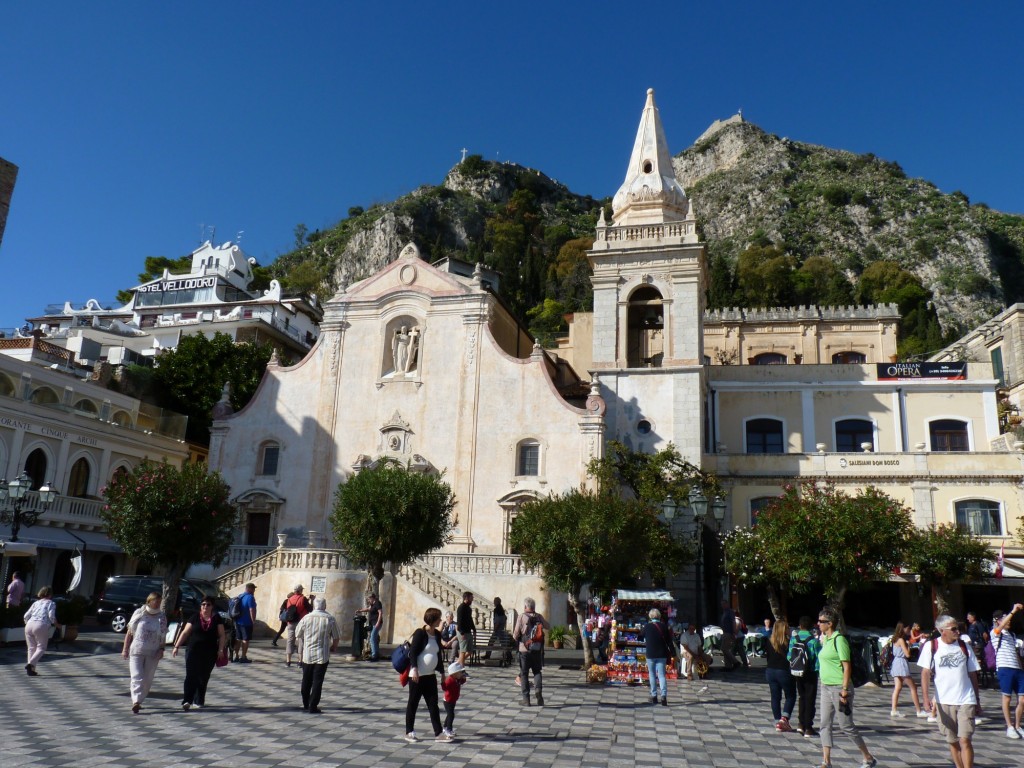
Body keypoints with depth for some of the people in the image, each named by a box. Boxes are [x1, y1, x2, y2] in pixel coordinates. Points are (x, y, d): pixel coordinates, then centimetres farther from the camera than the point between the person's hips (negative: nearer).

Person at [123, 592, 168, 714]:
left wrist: (161, 649, -3)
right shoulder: (139, 614, 2)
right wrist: (125, 649, 2)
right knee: (137, 677, -12)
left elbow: (163, 636, 9)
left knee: (147, 679, 5)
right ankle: (136, 701, -17)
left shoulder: (162, 617, 6)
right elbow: (129, 632, 6)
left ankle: (139, 700, 17)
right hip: (136, 651, -2)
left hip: (153, 653, 2)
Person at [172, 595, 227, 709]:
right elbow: (185, 633, 4)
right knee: (191, 676, -10)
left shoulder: (217, 619, 4)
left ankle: (199, 701, 19)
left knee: (203, 678, 7)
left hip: (210, 654, 1)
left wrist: (221, 649, -6)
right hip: (193, 652, -1)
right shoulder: (195, 618, 3)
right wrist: (177, 646, -2)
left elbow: (222, 635, 4)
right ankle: (187, 700, -11)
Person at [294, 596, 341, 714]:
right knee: (318, 681, 2)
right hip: (323, 655, -2)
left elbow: (298, 635, 7)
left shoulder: (306, 618, -2)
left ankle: (306, 704, 28)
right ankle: (313, 707, 0)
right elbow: (337, 637, -1)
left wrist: (301, 650, 23)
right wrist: (333, 648, 19)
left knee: (306, 680, 17)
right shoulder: (330, 619, -6)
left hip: (307, 654, 2)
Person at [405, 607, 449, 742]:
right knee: (413, 703, 5)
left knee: (433, 704, 7)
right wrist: (414, 669, -24)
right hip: (417, 675, -7)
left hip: (430, 675, 7)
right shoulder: (420, 633, -14)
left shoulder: (437, 635, 8)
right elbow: (413, 652, -16)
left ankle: (438, 733, 10)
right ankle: (409, 732, 16)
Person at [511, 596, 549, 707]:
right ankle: (538, 691, -9)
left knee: (524, 674, 7)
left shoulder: (521, 617, -10)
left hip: (524, 650, -3)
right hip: (538, 649, 3)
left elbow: (516, 635, -10)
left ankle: (526, 699, 5)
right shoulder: (539, 617, 1)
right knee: (537, 672, 14)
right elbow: (548, 627, 17)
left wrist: (515, 637, 11)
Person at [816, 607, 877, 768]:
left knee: (846, 726, 2)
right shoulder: (826, 639, 11)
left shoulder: (839, 640, -15)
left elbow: (847, 666, -17)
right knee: (825, 725, 6)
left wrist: (844, 690, -19)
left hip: (839, 688, -9)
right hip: (826, 688, 9)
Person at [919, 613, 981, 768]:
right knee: (953, 741, 10)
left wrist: (977, 701, 14)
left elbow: (972, 674, 12)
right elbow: (926, 673, -4)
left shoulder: (965, 646, 4)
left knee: (965, 740, -9)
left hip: (966, 700, 0)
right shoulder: (931, 646, -3)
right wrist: (926, 698, -14)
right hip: (944, 702, 0)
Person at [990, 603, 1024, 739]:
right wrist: (1013, 612, -27)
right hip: (1005, 668, -6)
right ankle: (1010, 726, 10)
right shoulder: (995, 633, 1)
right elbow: (1001, 626, -21)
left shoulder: (1012, 634, 23)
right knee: (1007, 698, 1)